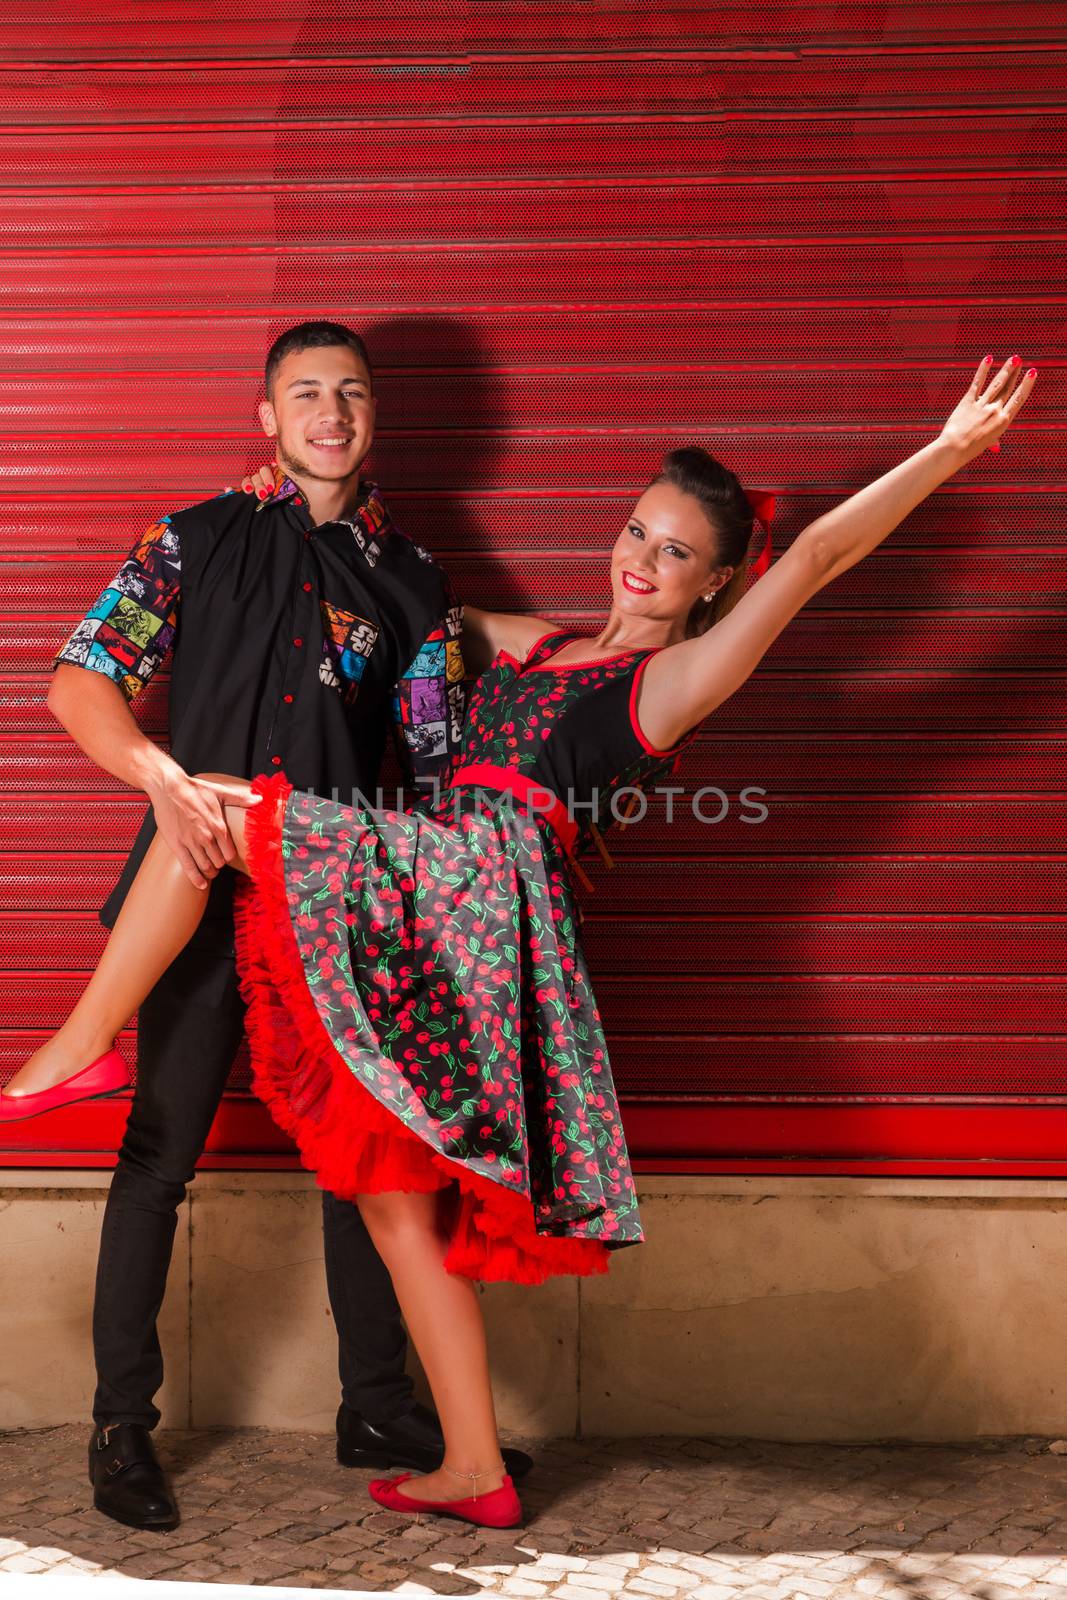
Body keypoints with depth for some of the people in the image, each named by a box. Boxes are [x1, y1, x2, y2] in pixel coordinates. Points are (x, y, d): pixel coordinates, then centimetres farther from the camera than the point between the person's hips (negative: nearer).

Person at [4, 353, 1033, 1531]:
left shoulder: (676, 679, 4)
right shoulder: (534, 645, 25)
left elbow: (818, 557, -2)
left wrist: (948, 451, -4)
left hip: (474, 874, -8)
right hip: (430, 893, 8)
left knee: (210, 805, -13)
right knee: (398, 1204, 7)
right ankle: (476, 1474, 13)